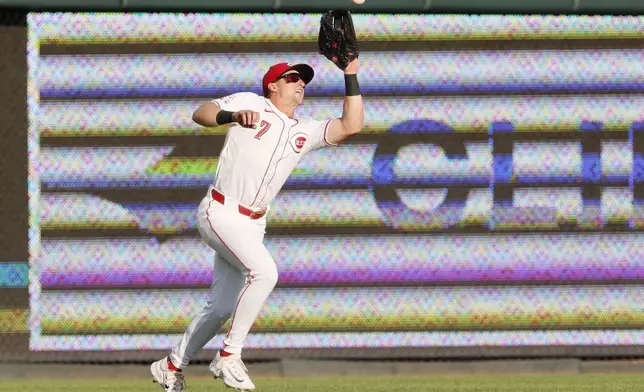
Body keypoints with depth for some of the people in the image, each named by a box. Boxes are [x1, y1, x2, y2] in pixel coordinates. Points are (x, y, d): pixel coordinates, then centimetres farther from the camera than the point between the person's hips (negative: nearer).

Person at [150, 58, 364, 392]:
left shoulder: (305, 132, 12)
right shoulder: (250, 103, -2)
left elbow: (351, 126, 2)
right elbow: (200, 114, -14)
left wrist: (351, 76, -1)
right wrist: (233, 116, -35)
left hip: (252, 224, 7)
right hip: (221, 212, -7)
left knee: (222, 308, 9)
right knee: (263, 270, -28)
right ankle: (228, 357, -21)